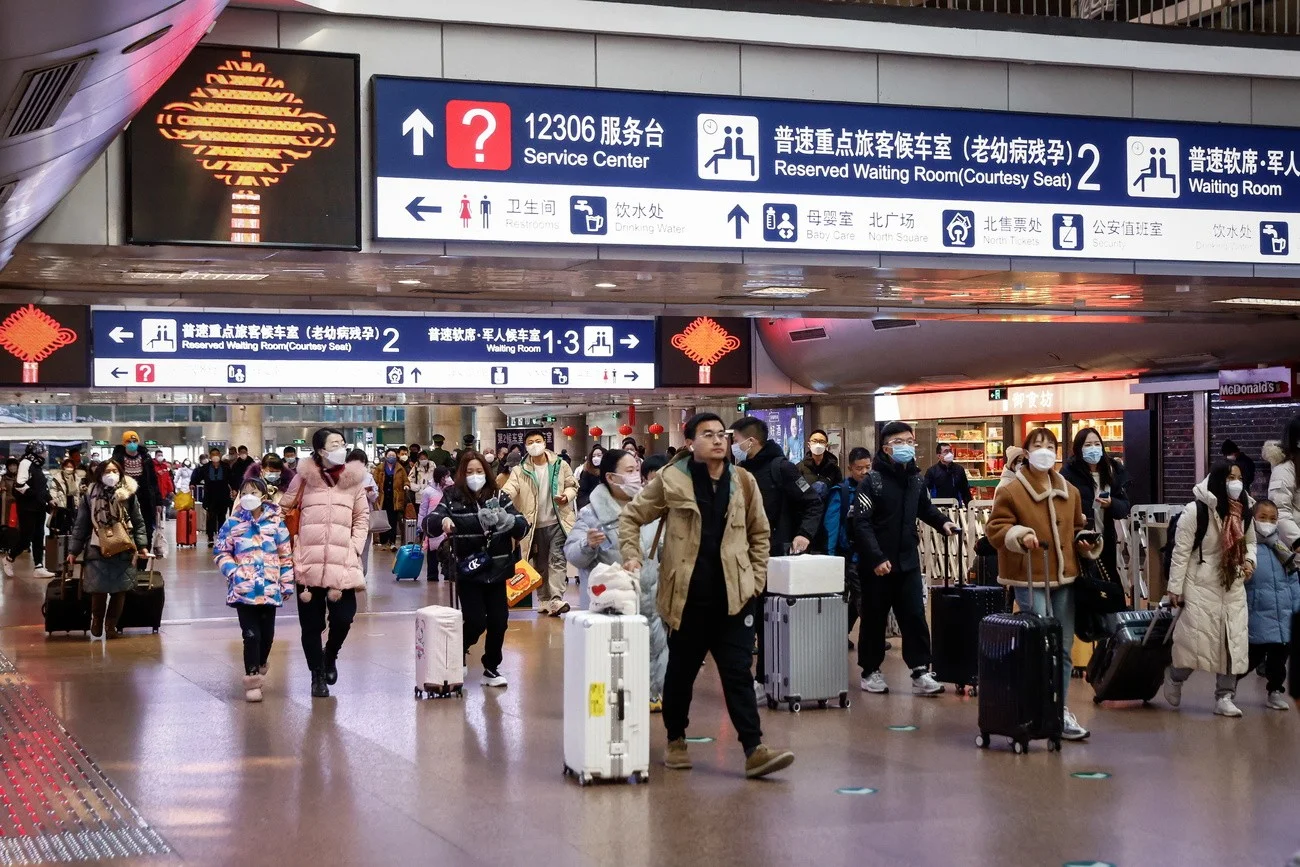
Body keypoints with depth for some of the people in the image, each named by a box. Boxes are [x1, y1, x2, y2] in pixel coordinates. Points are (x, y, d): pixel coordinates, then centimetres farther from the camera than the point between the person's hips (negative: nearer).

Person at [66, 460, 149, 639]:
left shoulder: (128, 493, 0)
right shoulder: (91, 494, 0)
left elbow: (138, 522, 5)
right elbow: (81, 525, 5)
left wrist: (142, 546, -2)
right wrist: (73, 550, 5)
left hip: (123, 550, 1)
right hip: (98, 549, -1)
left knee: (119, 590, 2)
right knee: (98, 589, -3)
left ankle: (111, 625, 16)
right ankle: (97, 620, 23)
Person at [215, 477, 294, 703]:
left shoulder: (276, 523, 2)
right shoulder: (233, 524, 1)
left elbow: (285, 555, 7)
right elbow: (221, 552, 7)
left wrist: (287, 584, 6)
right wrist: (232, 572, -9)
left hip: (269, 589, 2)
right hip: (243, 589, -2)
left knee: (267, 634, 11)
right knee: (251, 635, -7)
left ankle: (260, 667, 38)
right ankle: (252, 679, 1)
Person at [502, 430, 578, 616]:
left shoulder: (560, 465, 1)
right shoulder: (521, 470, -1)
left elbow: (573, 486, 9)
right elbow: (509, 490, -13)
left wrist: (567, 496, -14)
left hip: (557, 522, -2)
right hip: (535, 524, 2)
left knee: (557, 559, -11)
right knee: (540, 564, 11)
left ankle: (556, 600, -18)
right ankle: (544, 600, 22)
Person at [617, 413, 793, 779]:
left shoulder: (743, 481, 5)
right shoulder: (671, 481, -3)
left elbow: (760, 533, 14)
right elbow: (631, 517, 5)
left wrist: (756, 578, 7)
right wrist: (632, 556, -7)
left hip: (734, 595, 1)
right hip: (688, 596, -1)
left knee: (738, 673, -2)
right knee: (681, 671, 11)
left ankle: (754, 750, -5)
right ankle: (676, 740, 28)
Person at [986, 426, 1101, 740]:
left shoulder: (1069, 491, 12)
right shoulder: (1011, 491, -6)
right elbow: (995, 528, -7)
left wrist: (1087, 542, 3)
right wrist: (1019, 535, -25)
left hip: (1064, 578, 6)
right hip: (1030, 580, -6)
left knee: (1063, 649, 10)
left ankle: (1058, 709, 20)